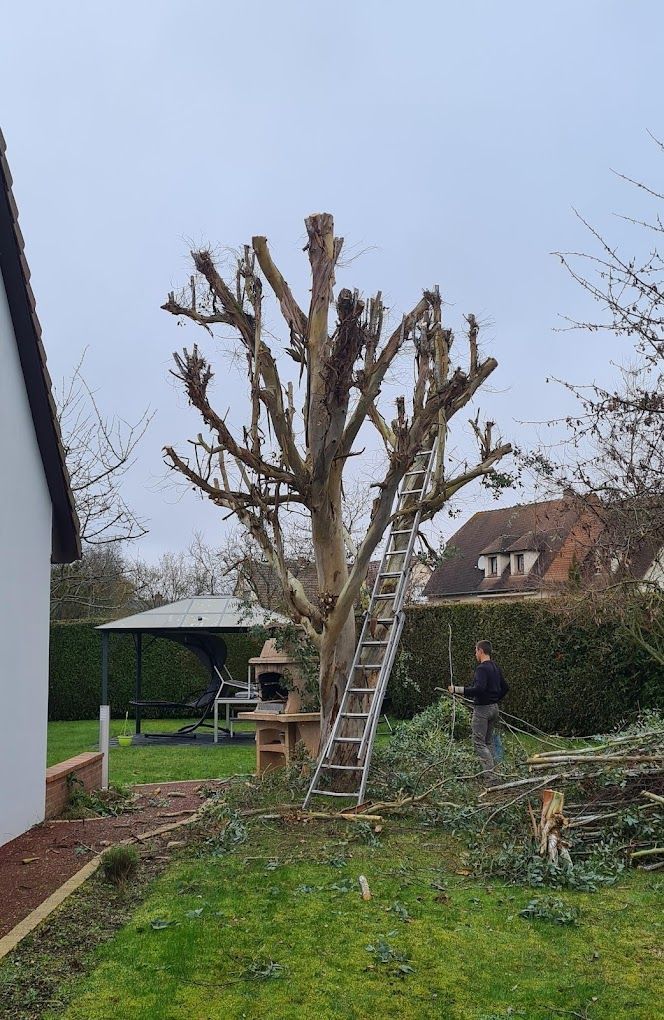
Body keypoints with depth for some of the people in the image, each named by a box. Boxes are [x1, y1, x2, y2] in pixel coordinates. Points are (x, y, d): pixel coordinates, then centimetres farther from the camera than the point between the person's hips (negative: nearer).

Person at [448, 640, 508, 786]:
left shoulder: (482, 668, -17)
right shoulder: (496, 668, 11)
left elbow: (479, 689, -29)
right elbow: (505, 688, 18)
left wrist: (457, 690, -25)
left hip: (482, 709, -9)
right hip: (494, 708, 9)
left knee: (479, 742, -6)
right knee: (489, 741, 17)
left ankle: (490, 777, -13)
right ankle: (490, 772, 19)